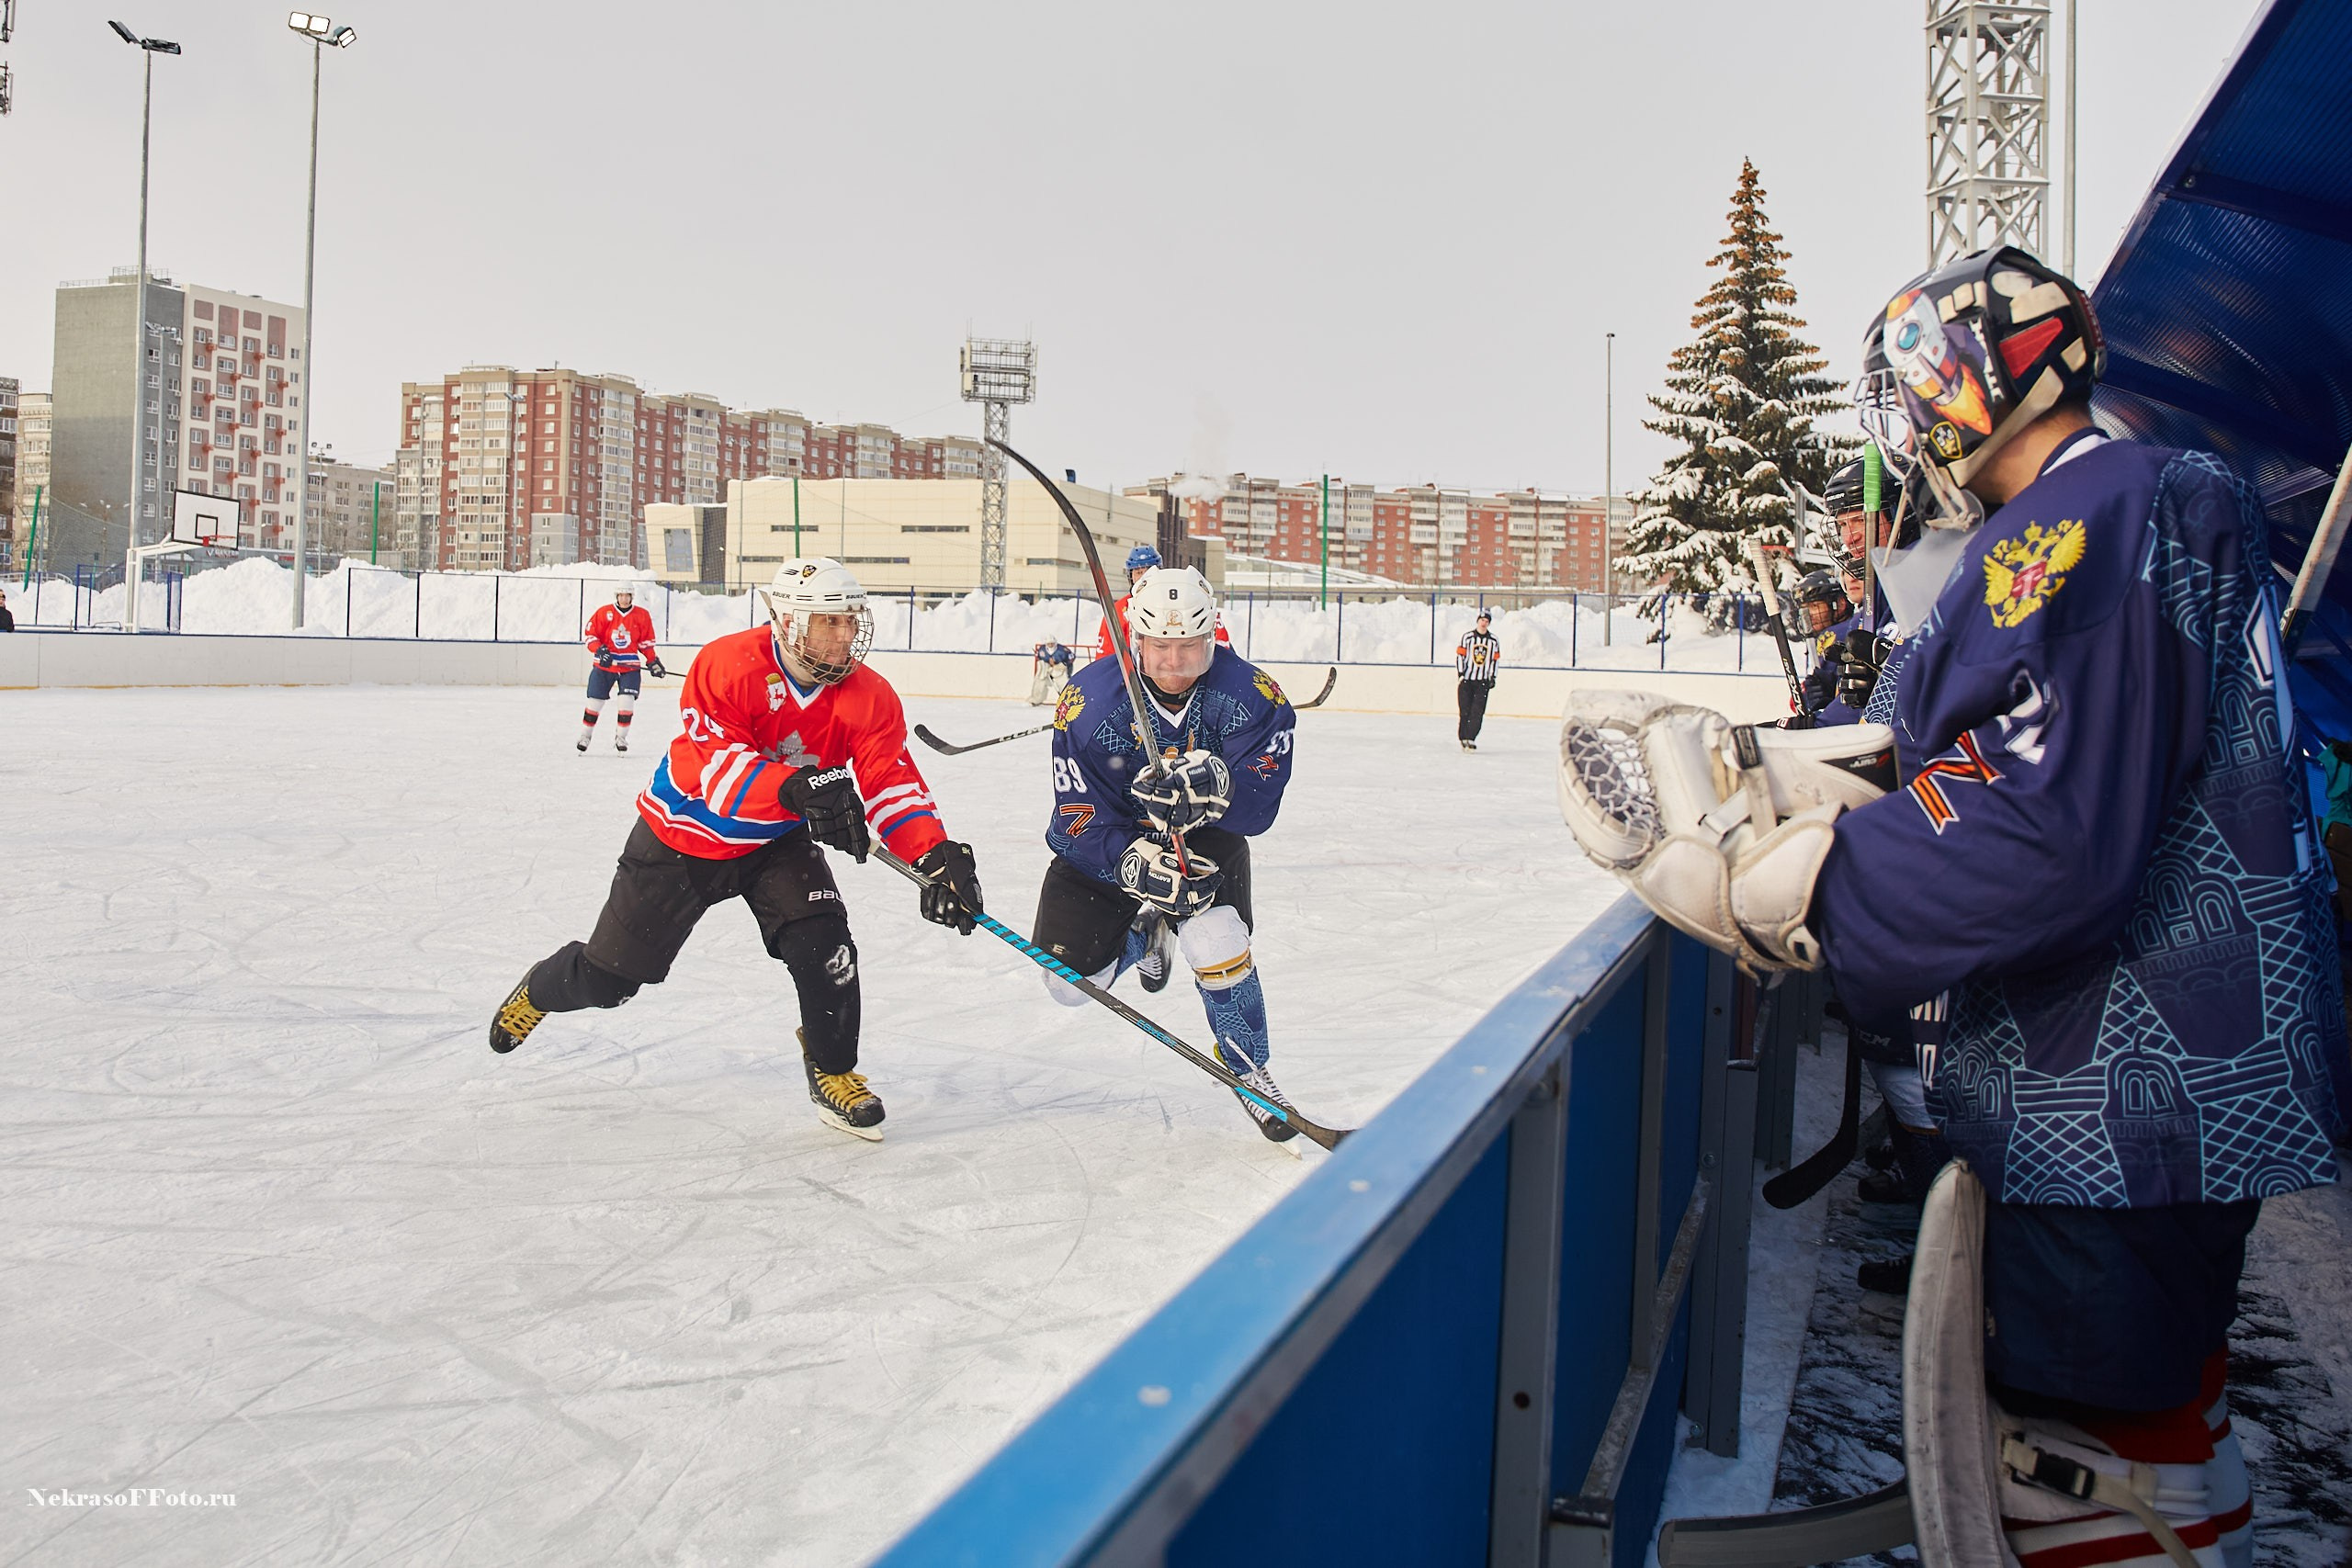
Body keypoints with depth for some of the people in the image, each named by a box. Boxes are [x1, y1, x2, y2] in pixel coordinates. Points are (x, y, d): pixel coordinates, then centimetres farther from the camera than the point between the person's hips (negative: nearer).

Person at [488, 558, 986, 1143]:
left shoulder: (869, 697, -18)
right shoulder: (728, 664, -29)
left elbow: (893, 782, -23)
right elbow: (711, 765, -38)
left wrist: (937, 852, -40)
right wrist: (796, 788, -54)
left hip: (778, 842, 3)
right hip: (683, 833, -2)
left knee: (823, 945, -20)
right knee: (610, 975, 9)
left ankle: (833, 1073, 4)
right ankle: (540, 989, 45)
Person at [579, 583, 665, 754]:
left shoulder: (642, 615, 1)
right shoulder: (604, 612, -3)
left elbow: (646, 642, 10)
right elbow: (590, 634, -2)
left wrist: (653, 662, 8)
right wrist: (600, 650, -17)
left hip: (630, 666, 1)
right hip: (604, 665, -1)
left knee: (627, 701, -10)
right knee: (595, 702, 3)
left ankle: (620, 737, 5)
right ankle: (585, 736, 19)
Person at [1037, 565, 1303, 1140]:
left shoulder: (1248, 695, -23)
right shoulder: (1090, 700, -24)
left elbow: (1258, 806, -28)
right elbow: (1081, 819, -23)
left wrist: (1216, 786, -50)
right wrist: (1136, 863, -41)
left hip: (1204, 838, -1)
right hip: (1109, 843, 1)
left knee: (1216, 942, -27)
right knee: (1070, 982, -4)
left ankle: (1248, 1069, 2)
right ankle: (1145, 935, 31)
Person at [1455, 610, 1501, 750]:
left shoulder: (1493, 640, 6)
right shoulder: (1467, 637, -1)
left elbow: (1495, 659, 11)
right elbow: (1460, 655, -1)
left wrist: (1492, 678, 5)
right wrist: (1460, 673, -8)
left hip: (1483, 681, 1)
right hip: (1466, 679, -1)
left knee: (1477, 712, -7)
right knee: (1465, 710, -1)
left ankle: (1471, 739, -5)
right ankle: (1463, 738, 8)